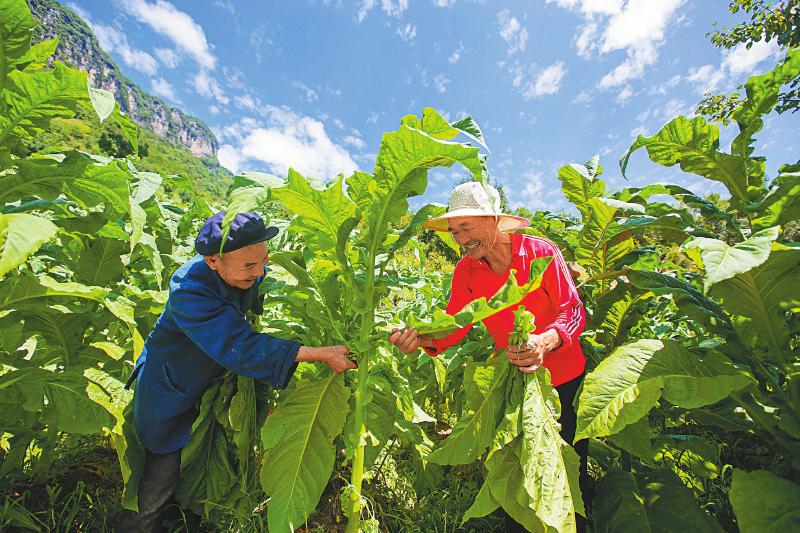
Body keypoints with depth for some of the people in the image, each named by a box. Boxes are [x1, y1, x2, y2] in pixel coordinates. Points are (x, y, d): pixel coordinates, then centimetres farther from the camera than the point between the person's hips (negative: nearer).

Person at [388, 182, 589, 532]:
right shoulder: (465, 271, -9)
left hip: (564, 377, -2)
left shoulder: (542, 252, -18)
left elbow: (574, 311, -18)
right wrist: (422, 339, -37)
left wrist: (546, 341, -38)